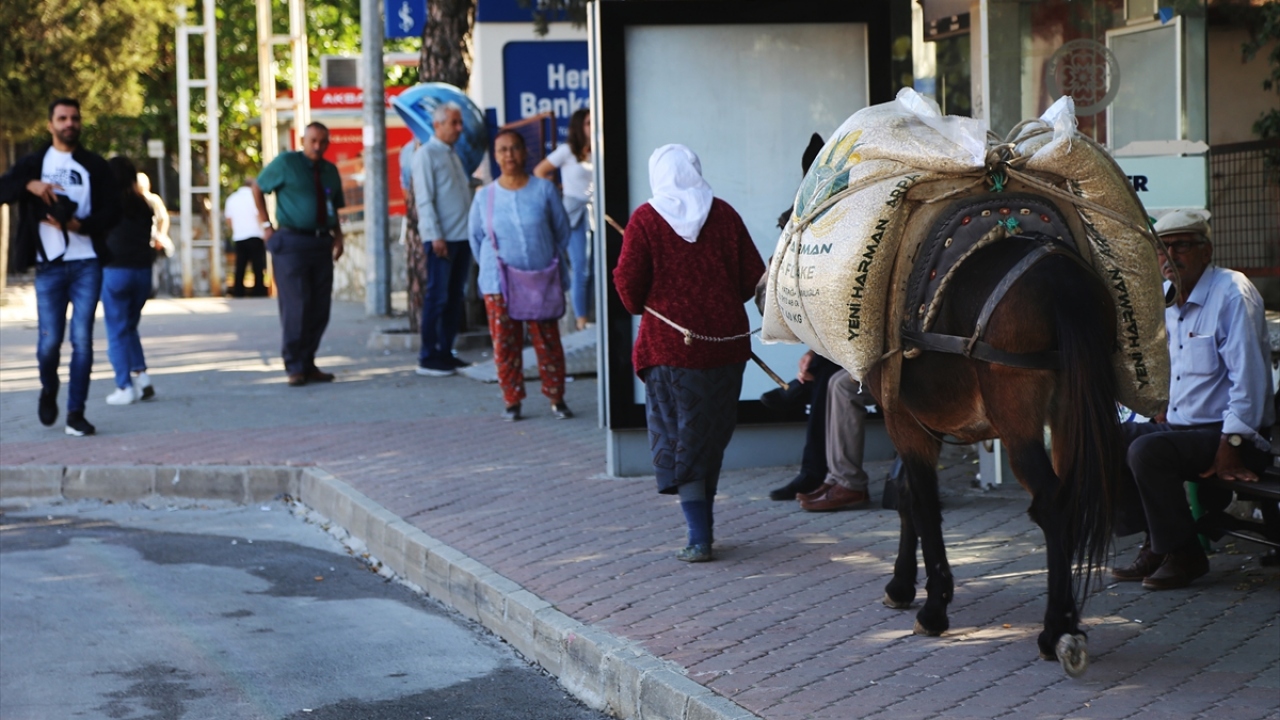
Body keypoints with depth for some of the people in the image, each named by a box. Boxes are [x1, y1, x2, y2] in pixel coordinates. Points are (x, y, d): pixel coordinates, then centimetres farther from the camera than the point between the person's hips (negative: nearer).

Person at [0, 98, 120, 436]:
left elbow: (112, 211, 3)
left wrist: (80, 225, -13)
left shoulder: (95, 166, 10)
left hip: (87, 264, 0)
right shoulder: (33, 163, 9)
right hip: (49, 265, 0)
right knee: (50, 340, -3)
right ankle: (49, 390, 26)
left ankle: (76, 412, 2)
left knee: (83, 340, -4)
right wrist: (30, 185, -23)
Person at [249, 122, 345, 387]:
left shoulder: (330, 171, 14)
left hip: (322, 243, 5)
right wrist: (265, 224, 0)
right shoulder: (285, 163, -1)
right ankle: (295, 367, -3)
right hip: (292, 242, -5)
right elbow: (257, 187, 7)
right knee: (296, 306, -9)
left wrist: (338, 235, 5)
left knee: (319, 308, 5)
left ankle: (308, 363, 13)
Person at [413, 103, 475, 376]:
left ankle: (446, 352, 15)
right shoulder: (426, 154, -7)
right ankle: (428, 358, -2)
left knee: (455, 297, 9)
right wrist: (435, 236, -17)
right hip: (441, 238, -8)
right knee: (437, 297, -6)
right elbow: (424, 199, -12)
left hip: (462, 236, 8)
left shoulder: (453, 155, 18)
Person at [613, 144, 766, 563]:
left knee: (679, 438, 3)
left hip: (670, 343, -3)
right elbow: (753, 277, 4)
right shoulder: (723, 214, 2)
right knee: (712, 437, 16)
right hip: (725, 342, 3)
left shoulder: (645, 219, -6)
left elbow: (629, 283, -7)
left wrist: (641, 306, 14)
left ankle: (699, 538, -5)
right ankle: (704, 526, 24)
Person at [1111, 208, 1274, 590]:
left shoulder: (1231, 292, -14)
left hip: (1237, 436, -9)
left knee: (1147, 451, -27)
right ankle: (1155, 545, 3)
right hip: (1181, 425, 9)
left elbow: (1248, 374, -20)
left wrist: (1231, 445, -23)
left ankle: (1183, 554, -14)